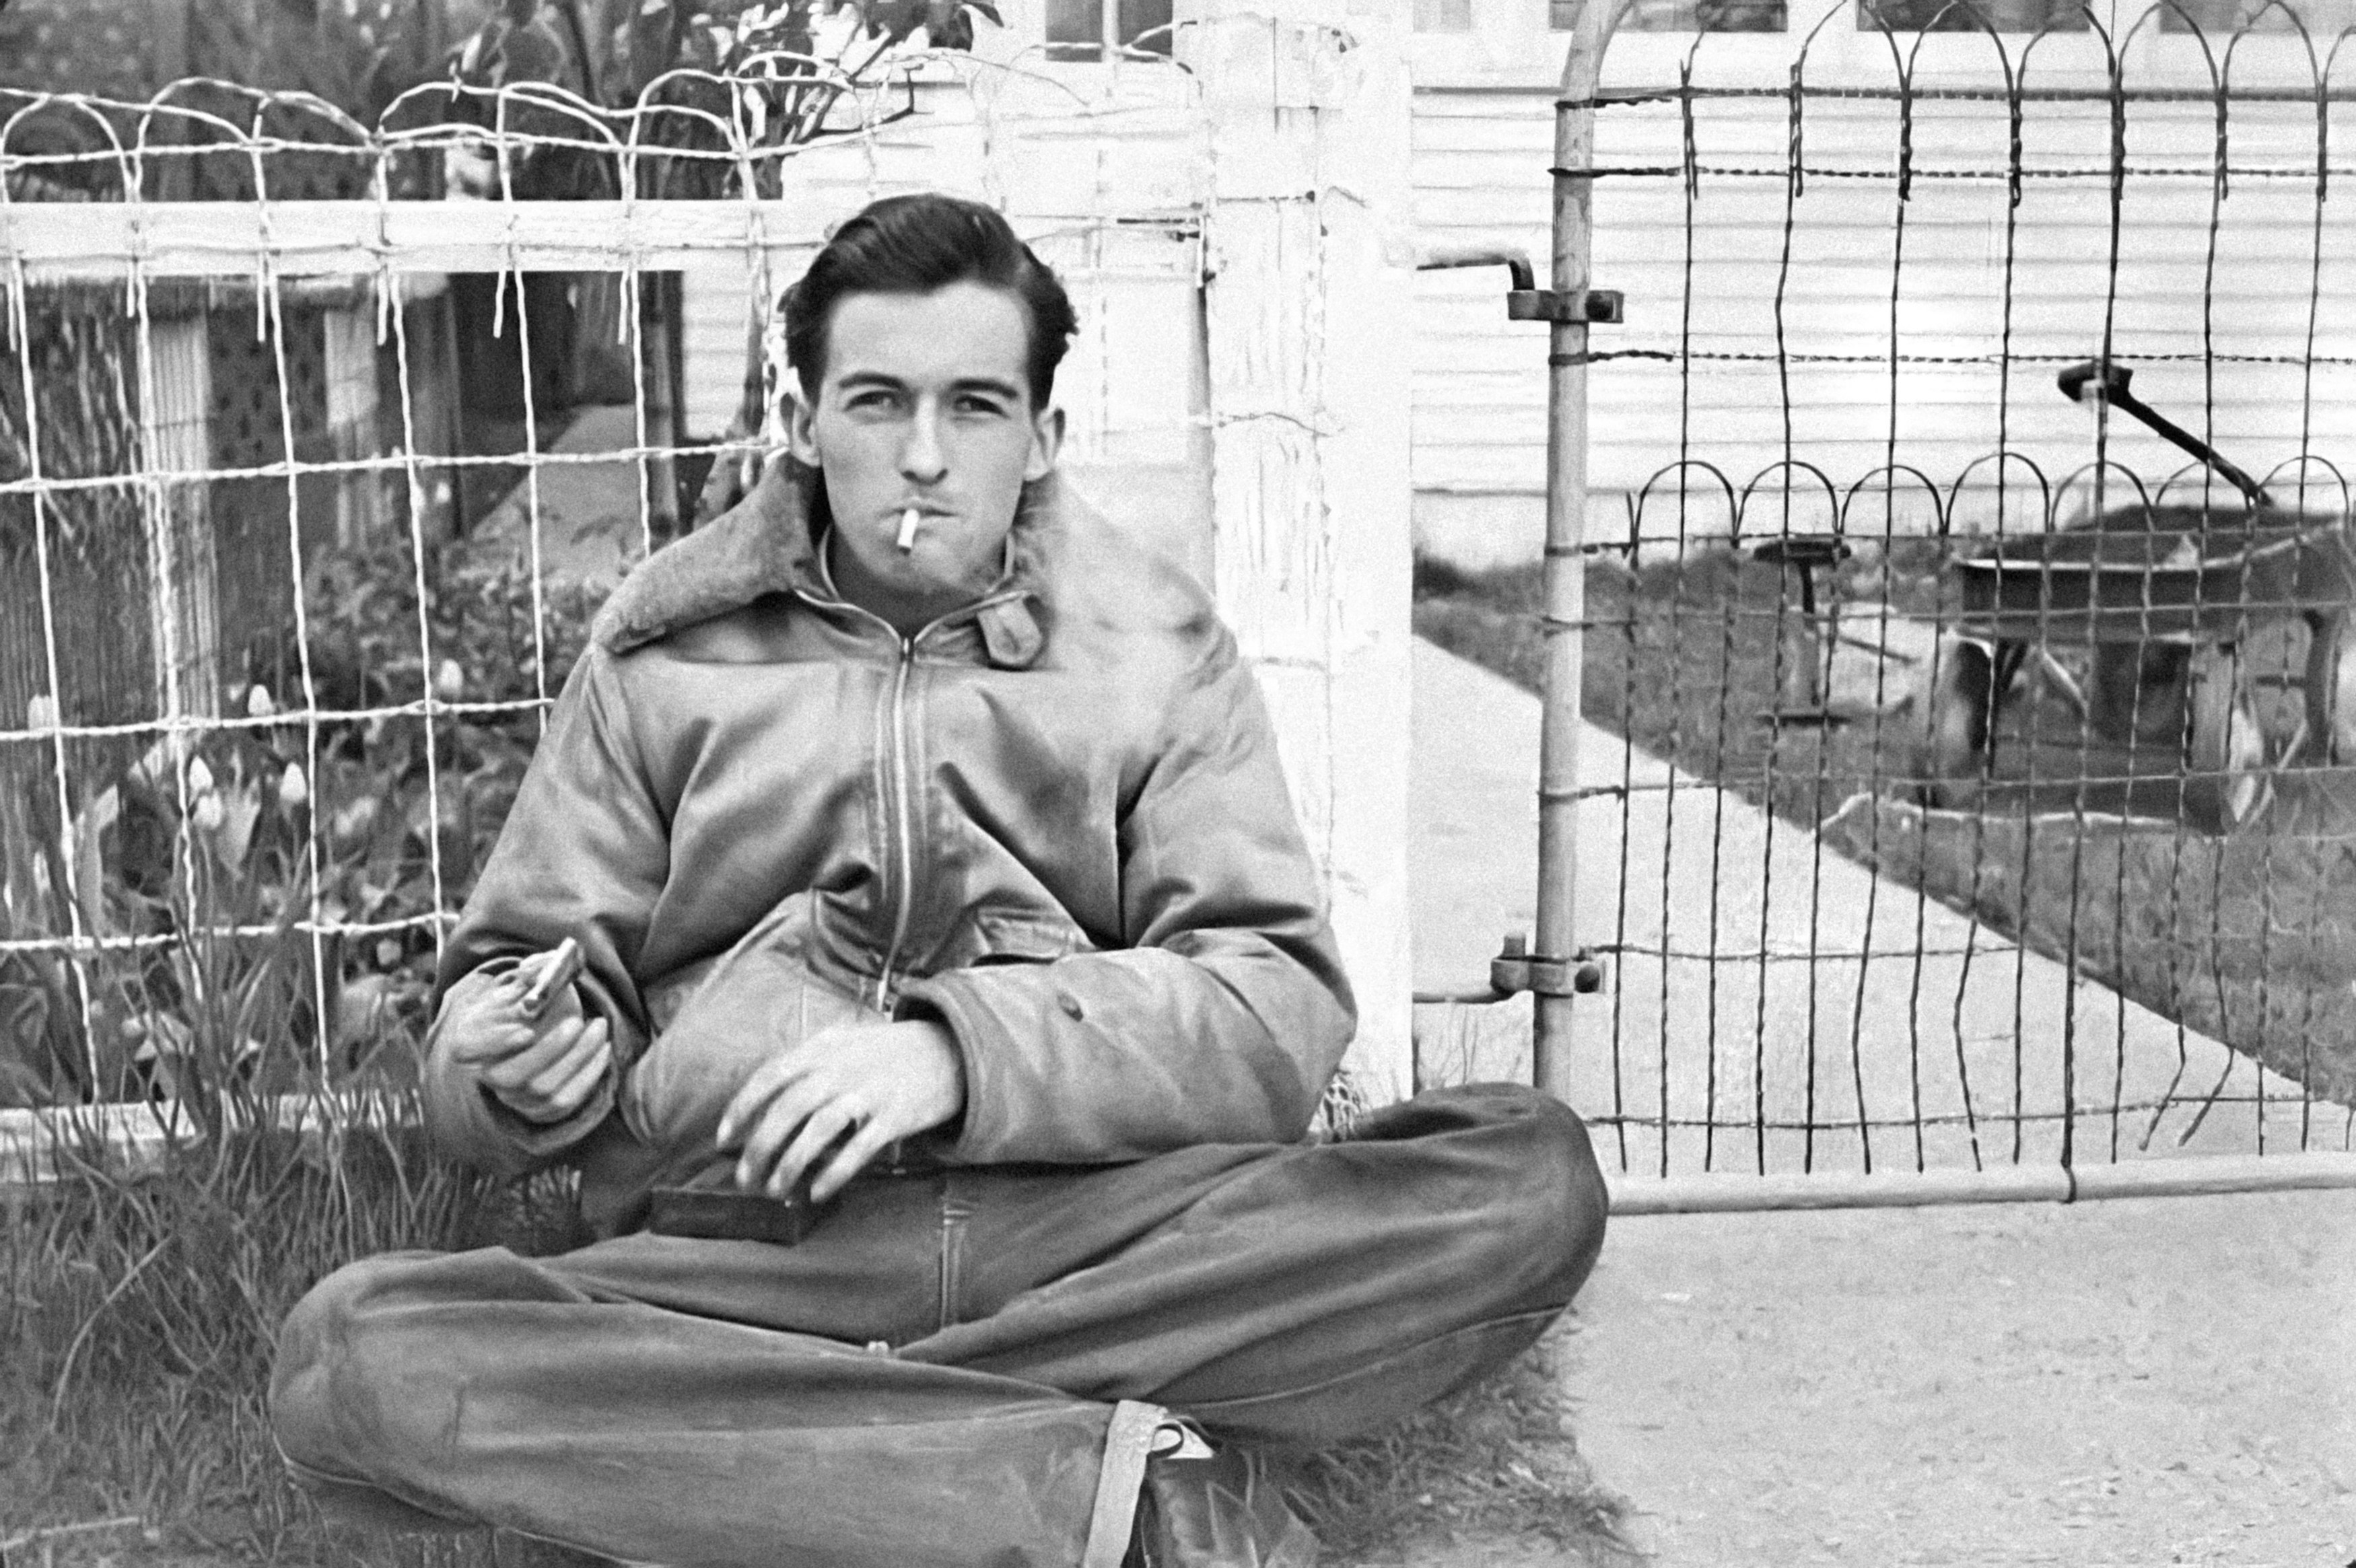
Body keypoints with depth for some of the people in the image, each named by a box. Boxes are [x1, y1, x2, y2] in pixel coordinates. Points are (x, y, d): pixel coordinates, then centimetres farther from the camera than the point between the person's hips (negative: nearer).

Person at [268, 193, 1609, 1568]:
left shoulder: (1155, 646, 12)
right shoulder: (665, 648, 15)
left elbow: (1283, 1011, 1)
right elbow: (518, 976, 16)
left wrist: (965, 1051, -15)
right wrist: (524, 1060, -10)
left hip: (1095, 1229, 0)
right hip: (742, 1249, 0)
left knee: (1533, 1177, -24)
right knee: (353, 1355, -29)